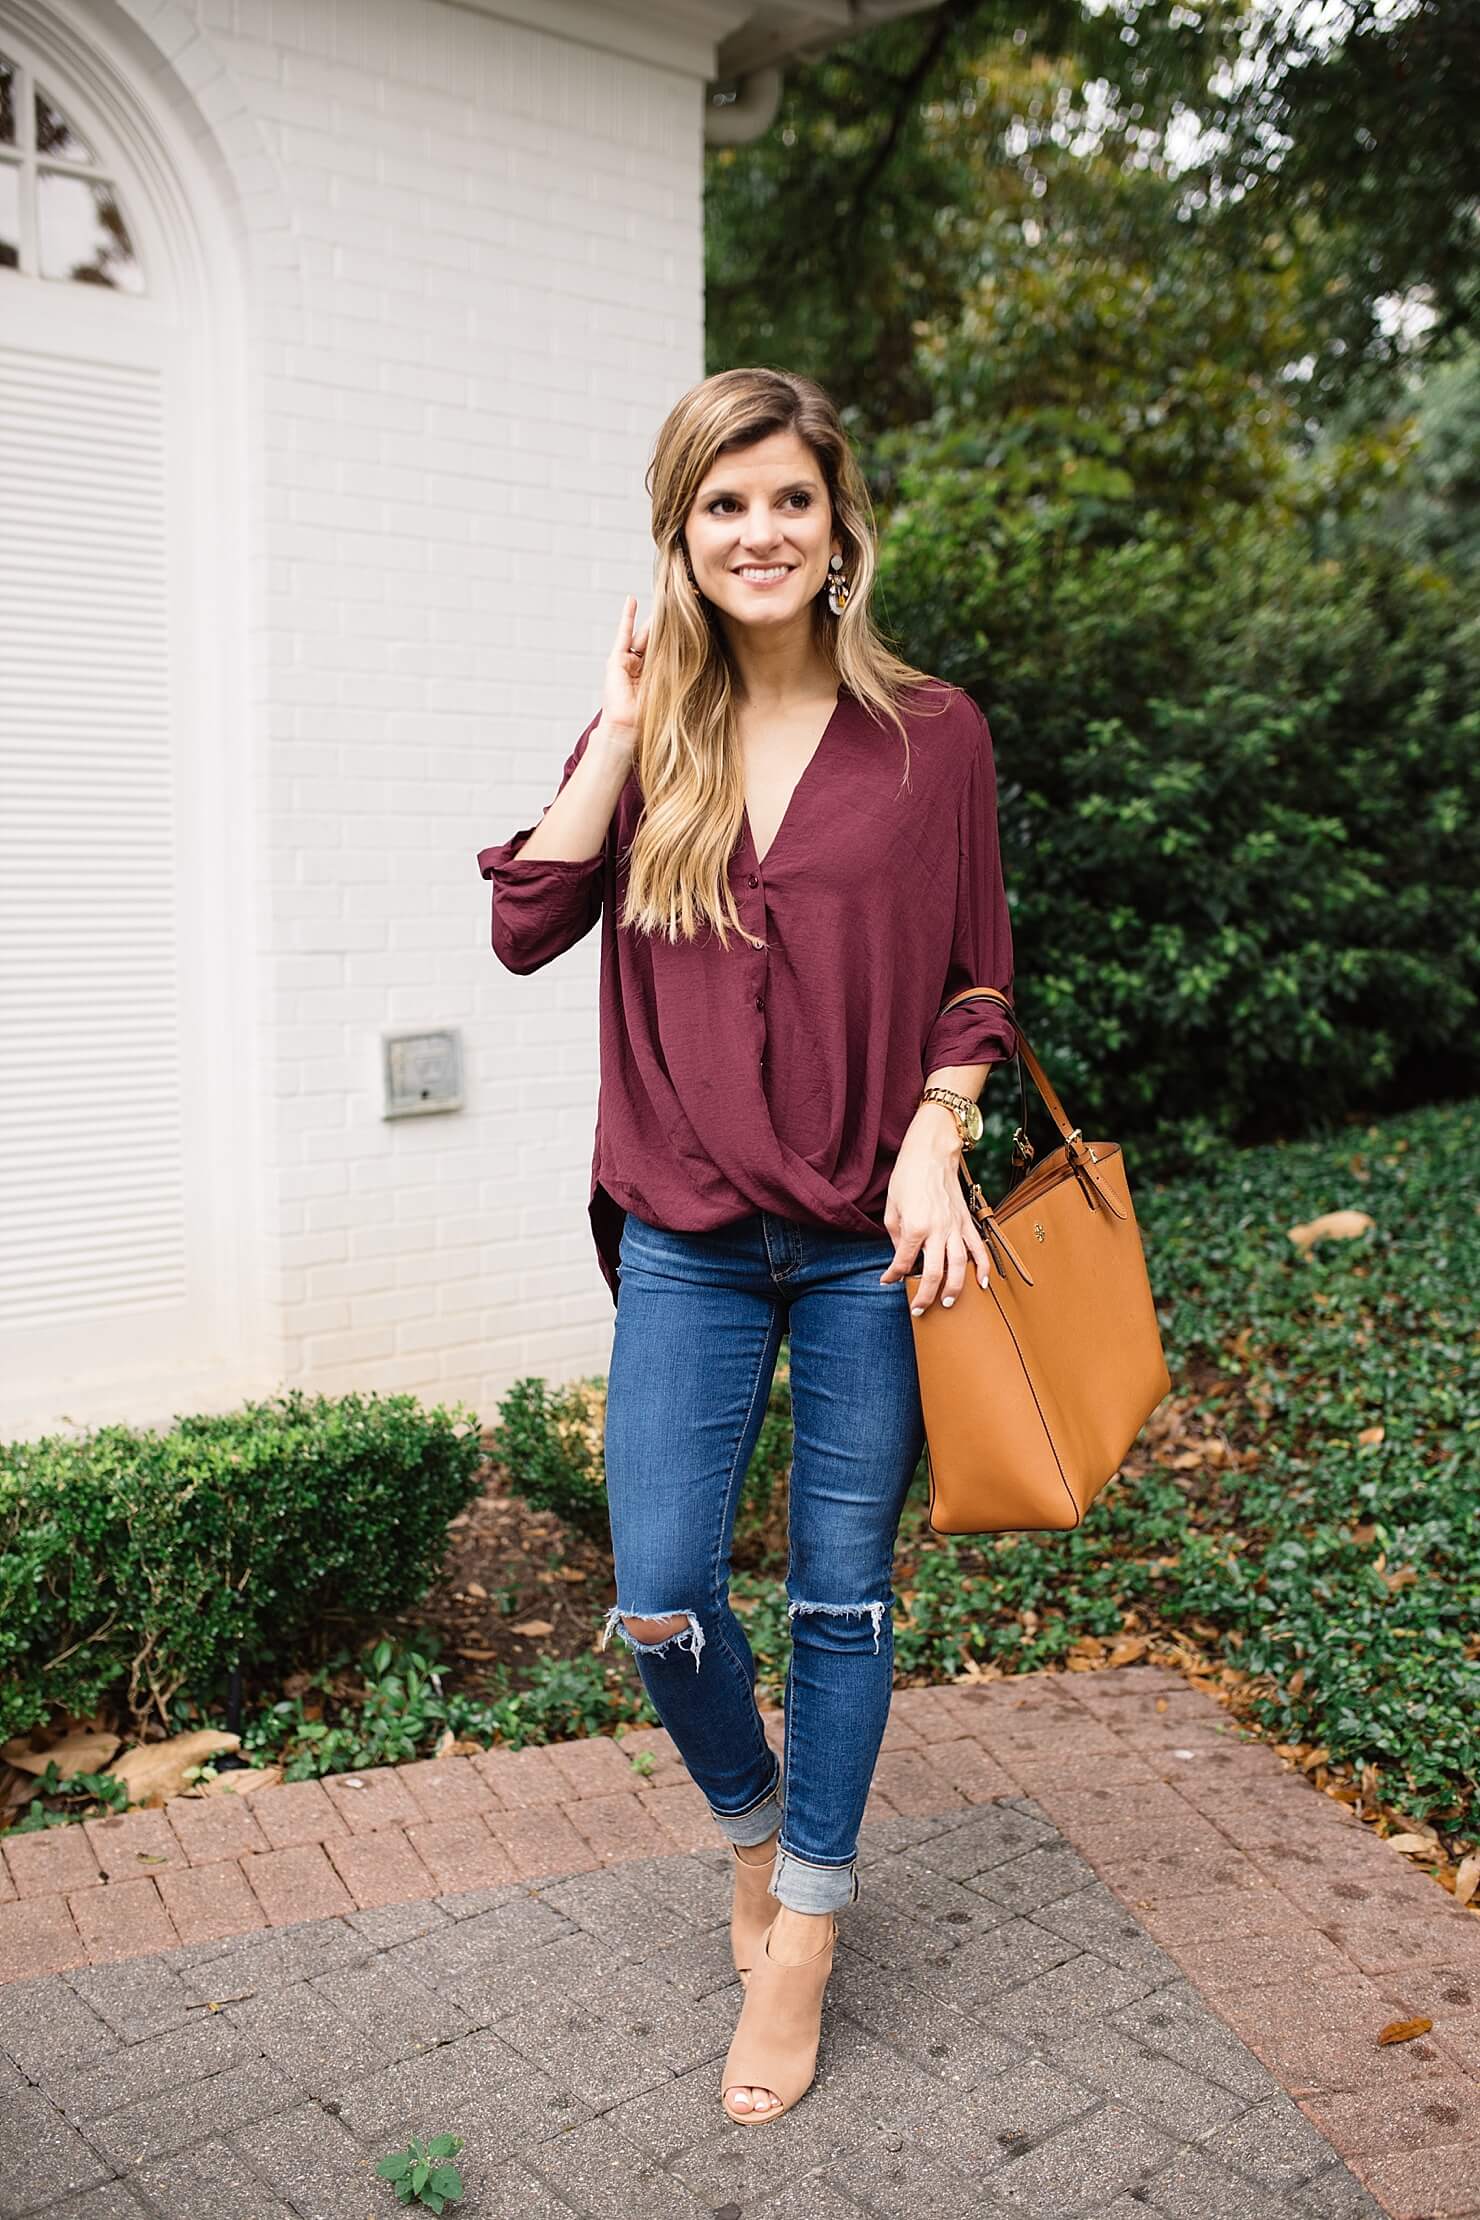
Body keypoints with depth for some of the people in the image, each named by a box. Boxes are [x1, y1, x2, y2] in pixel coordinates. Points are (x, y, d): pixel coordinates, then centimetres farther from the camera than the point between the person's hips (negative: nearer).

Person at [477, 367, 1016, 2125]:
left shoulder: (930, 733, -1)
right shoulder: (651, 730, 5)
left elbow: (974, 983, 2)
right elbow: (527, 925, -9)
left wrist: (934, 1147, -12)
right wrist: (622, 726, -9)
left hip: (869, 1239, -1)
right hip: (690, 1240, 2)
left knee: (840, 1594, 10)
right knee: (659, 1599, 0)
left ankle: (801, 1939, 31)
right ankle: (750, 1820, 34)